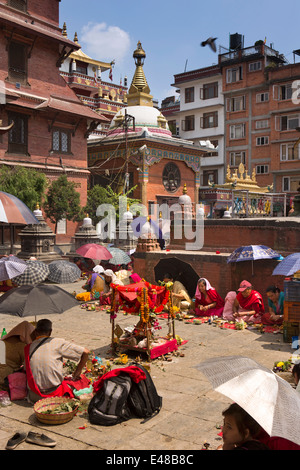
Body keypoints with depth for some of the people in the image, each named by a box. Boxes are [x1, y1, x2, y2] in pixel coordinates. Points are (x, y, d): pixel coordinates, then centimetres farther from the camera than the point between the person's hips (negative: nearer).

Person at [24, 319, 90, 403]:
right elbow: (85, 352, -6)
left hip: (34, 397, 4)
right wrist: (77, 373, 7)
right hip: (54, 395, -4)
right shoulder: (57, 342, -7)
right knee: (82, 379, 16)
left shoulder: (28, 348, 4)